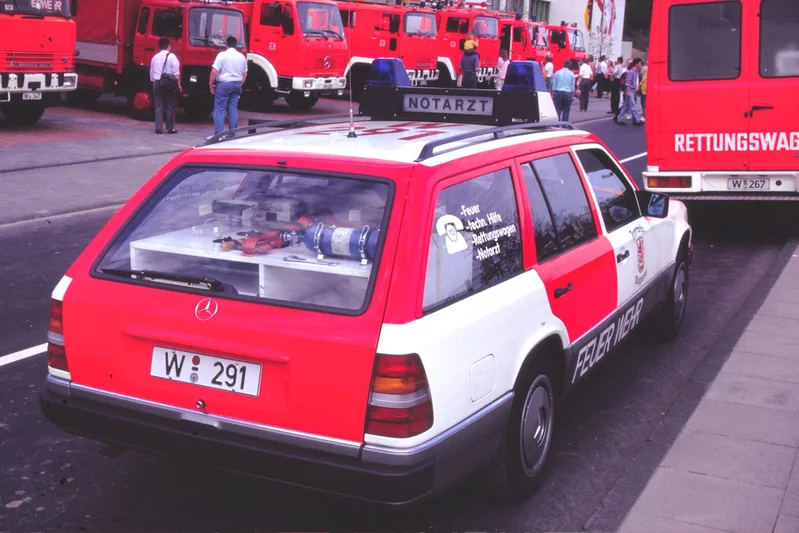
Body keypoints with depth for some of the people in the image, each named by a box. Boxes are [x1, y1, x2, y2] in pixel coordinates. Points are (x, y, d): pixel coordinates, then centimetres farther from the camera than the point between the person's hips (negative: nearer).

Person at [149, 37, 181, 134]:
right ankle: (170, 128, 2)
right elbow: (176, 72, -11)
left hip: (157, 83, 4)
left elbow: (151, 73, 15)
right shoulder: (171, 56, -4)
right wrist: (178, 84, -9)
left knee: (158, 106, 5)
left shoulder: (155, 57, 12)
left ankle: (158, 127, 1)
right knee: (169, 106, 2)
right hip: (169, 83, -4)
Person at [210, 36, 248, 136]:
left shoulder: (222, 55, -8)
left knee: (220, 109, -2)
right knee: (233, 109, 9)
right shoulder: (242, 56, 7)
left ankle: (218, 134, -7)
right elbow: (244, 74, 13)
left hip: (224, 84, -5)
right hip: (237, 84, 5)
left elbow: (214, 72, -14)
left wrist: (212, 85, -3)